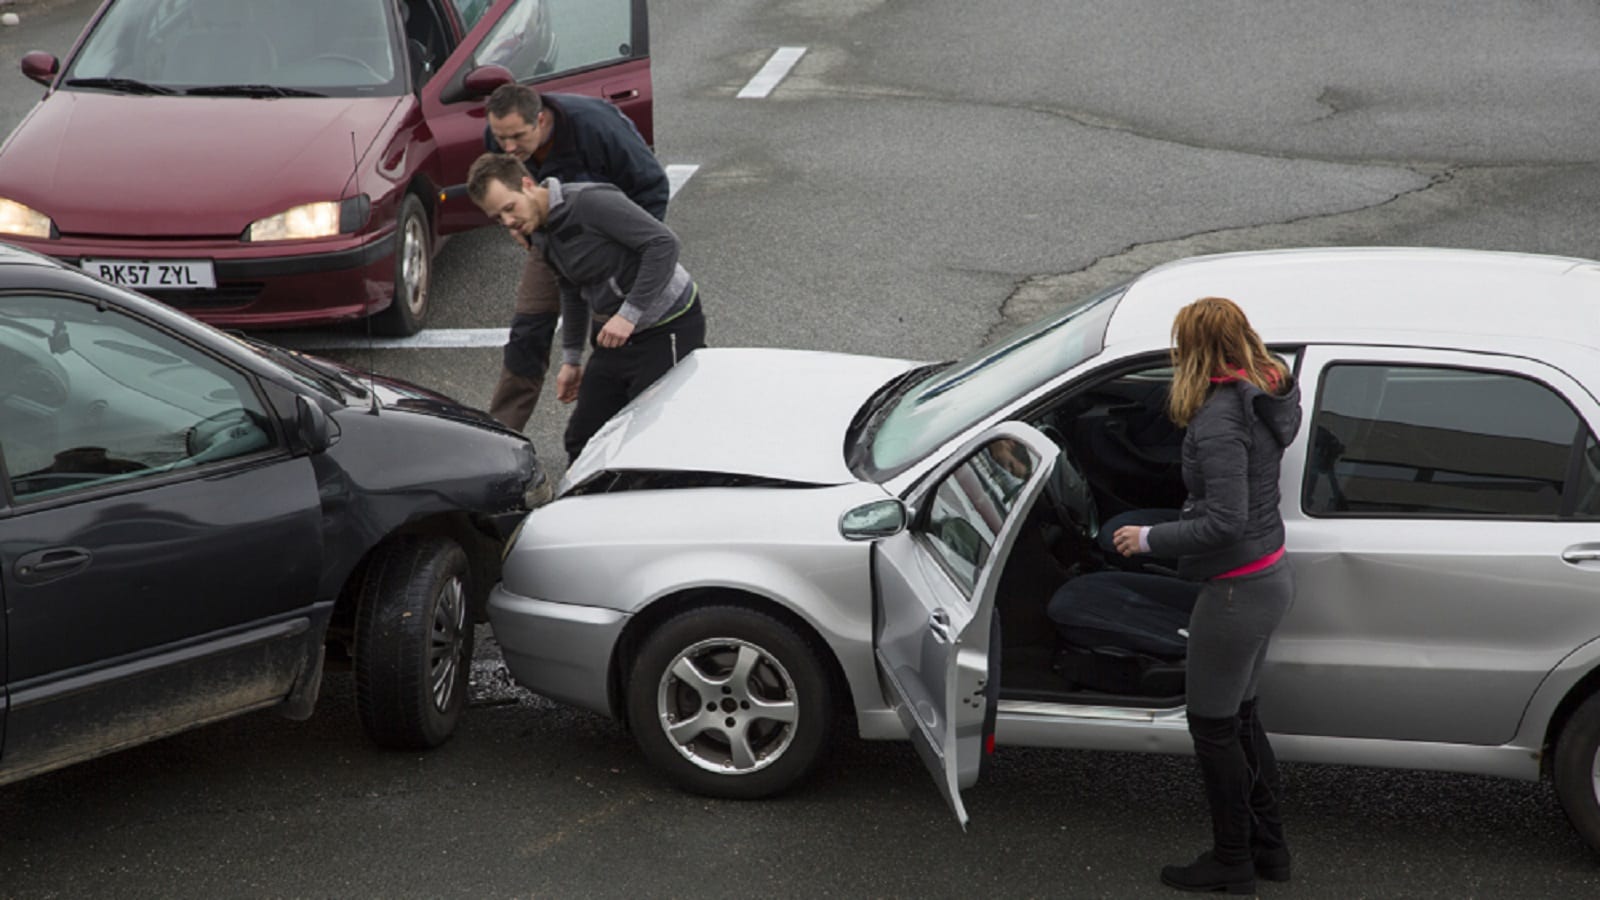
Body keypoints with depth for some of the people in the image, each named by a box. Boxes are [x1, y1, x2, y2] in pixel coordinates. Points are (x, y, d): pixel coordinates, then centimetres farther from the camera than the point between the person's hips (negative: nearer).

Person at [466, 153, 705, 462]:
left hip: (667, 330, -9)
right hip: (614, 334, 9)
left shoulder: (590, 202, -21)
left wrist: (629, 314, -26)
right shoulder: (540, 235, 7)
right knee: (583, 440, 7)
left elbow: (664, 243, -26)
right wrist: (571, 359, 26)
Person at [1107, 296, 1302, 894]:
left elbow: (1224, 522, -28)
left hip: (1237, 591, -10)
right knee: (1241, 717, 22)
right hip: (1270, 577, 10)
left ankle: (1232, 863, 19)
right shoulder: (1264, 392, 3)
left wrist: (1149, 539, -18)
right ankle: (1268, 847, 33)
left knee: (1213, 727, 6)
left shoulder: (1219, 419, -25)